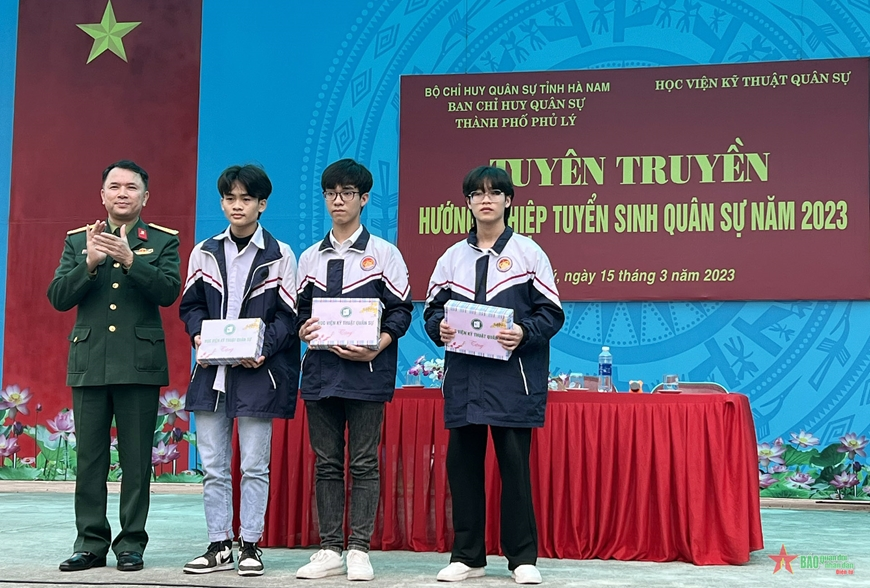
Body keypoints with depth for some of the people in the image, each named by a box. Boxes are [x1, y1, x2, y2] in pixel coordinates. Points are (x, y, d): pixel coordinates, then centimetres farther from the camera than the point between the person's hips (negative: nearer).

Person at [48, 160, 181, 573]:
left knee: (136, 459, 1)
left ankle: (131, 544, 9)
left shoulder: (163, 241, 6)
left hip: (140, 365, -2)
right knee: (89, 458, 5)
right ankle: (91, 543, 13)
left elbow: (168, 292, -9)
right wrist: (89, 263, -14)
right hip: (89, 363, 2)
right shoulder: (78, 240, 12)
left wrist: (130, 259, -22)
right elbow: (58, 298, 2)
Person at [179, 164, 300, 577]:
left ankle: (250, 545, 11)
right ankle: (219, 546, 14)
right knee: (213, 467, 6)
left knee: (254, 466, 1)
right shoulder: (204, 253, 10)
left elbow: (288, 316, -2)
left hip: (256, 372, -3)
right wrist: (198, 335, -6)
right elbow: (190, 305, 13)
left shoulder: (279, 256, 0)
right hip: (211, 371, 3)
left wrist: (263, 348, -16)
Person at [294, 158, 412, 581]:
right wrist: (303, 329, -5)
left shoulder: (383, 253, 2)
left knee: (364, 463, -1)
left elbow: (401, 311, -1)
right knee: (326, 463, 7)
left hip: (367, 372, -4)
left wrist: (375, 347, -16)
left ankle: (359, 550, 5)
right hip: (320, 370, 4)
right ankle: (330, 550, 13)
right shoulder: (310, 257, 14)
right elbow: (301, 309, 17)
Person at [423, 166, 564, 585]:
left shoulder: (528, 252, 3)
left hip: (513, 376, -3)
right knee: (461, 463, 5)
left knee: (515, 464, -2)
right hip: (463, 376, 4)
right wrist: (440, 328, -7)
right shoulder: (452, 257, 13)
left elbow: (552, 313, -1)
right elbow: (432, 310, 15)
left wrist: (524, 333, -18)